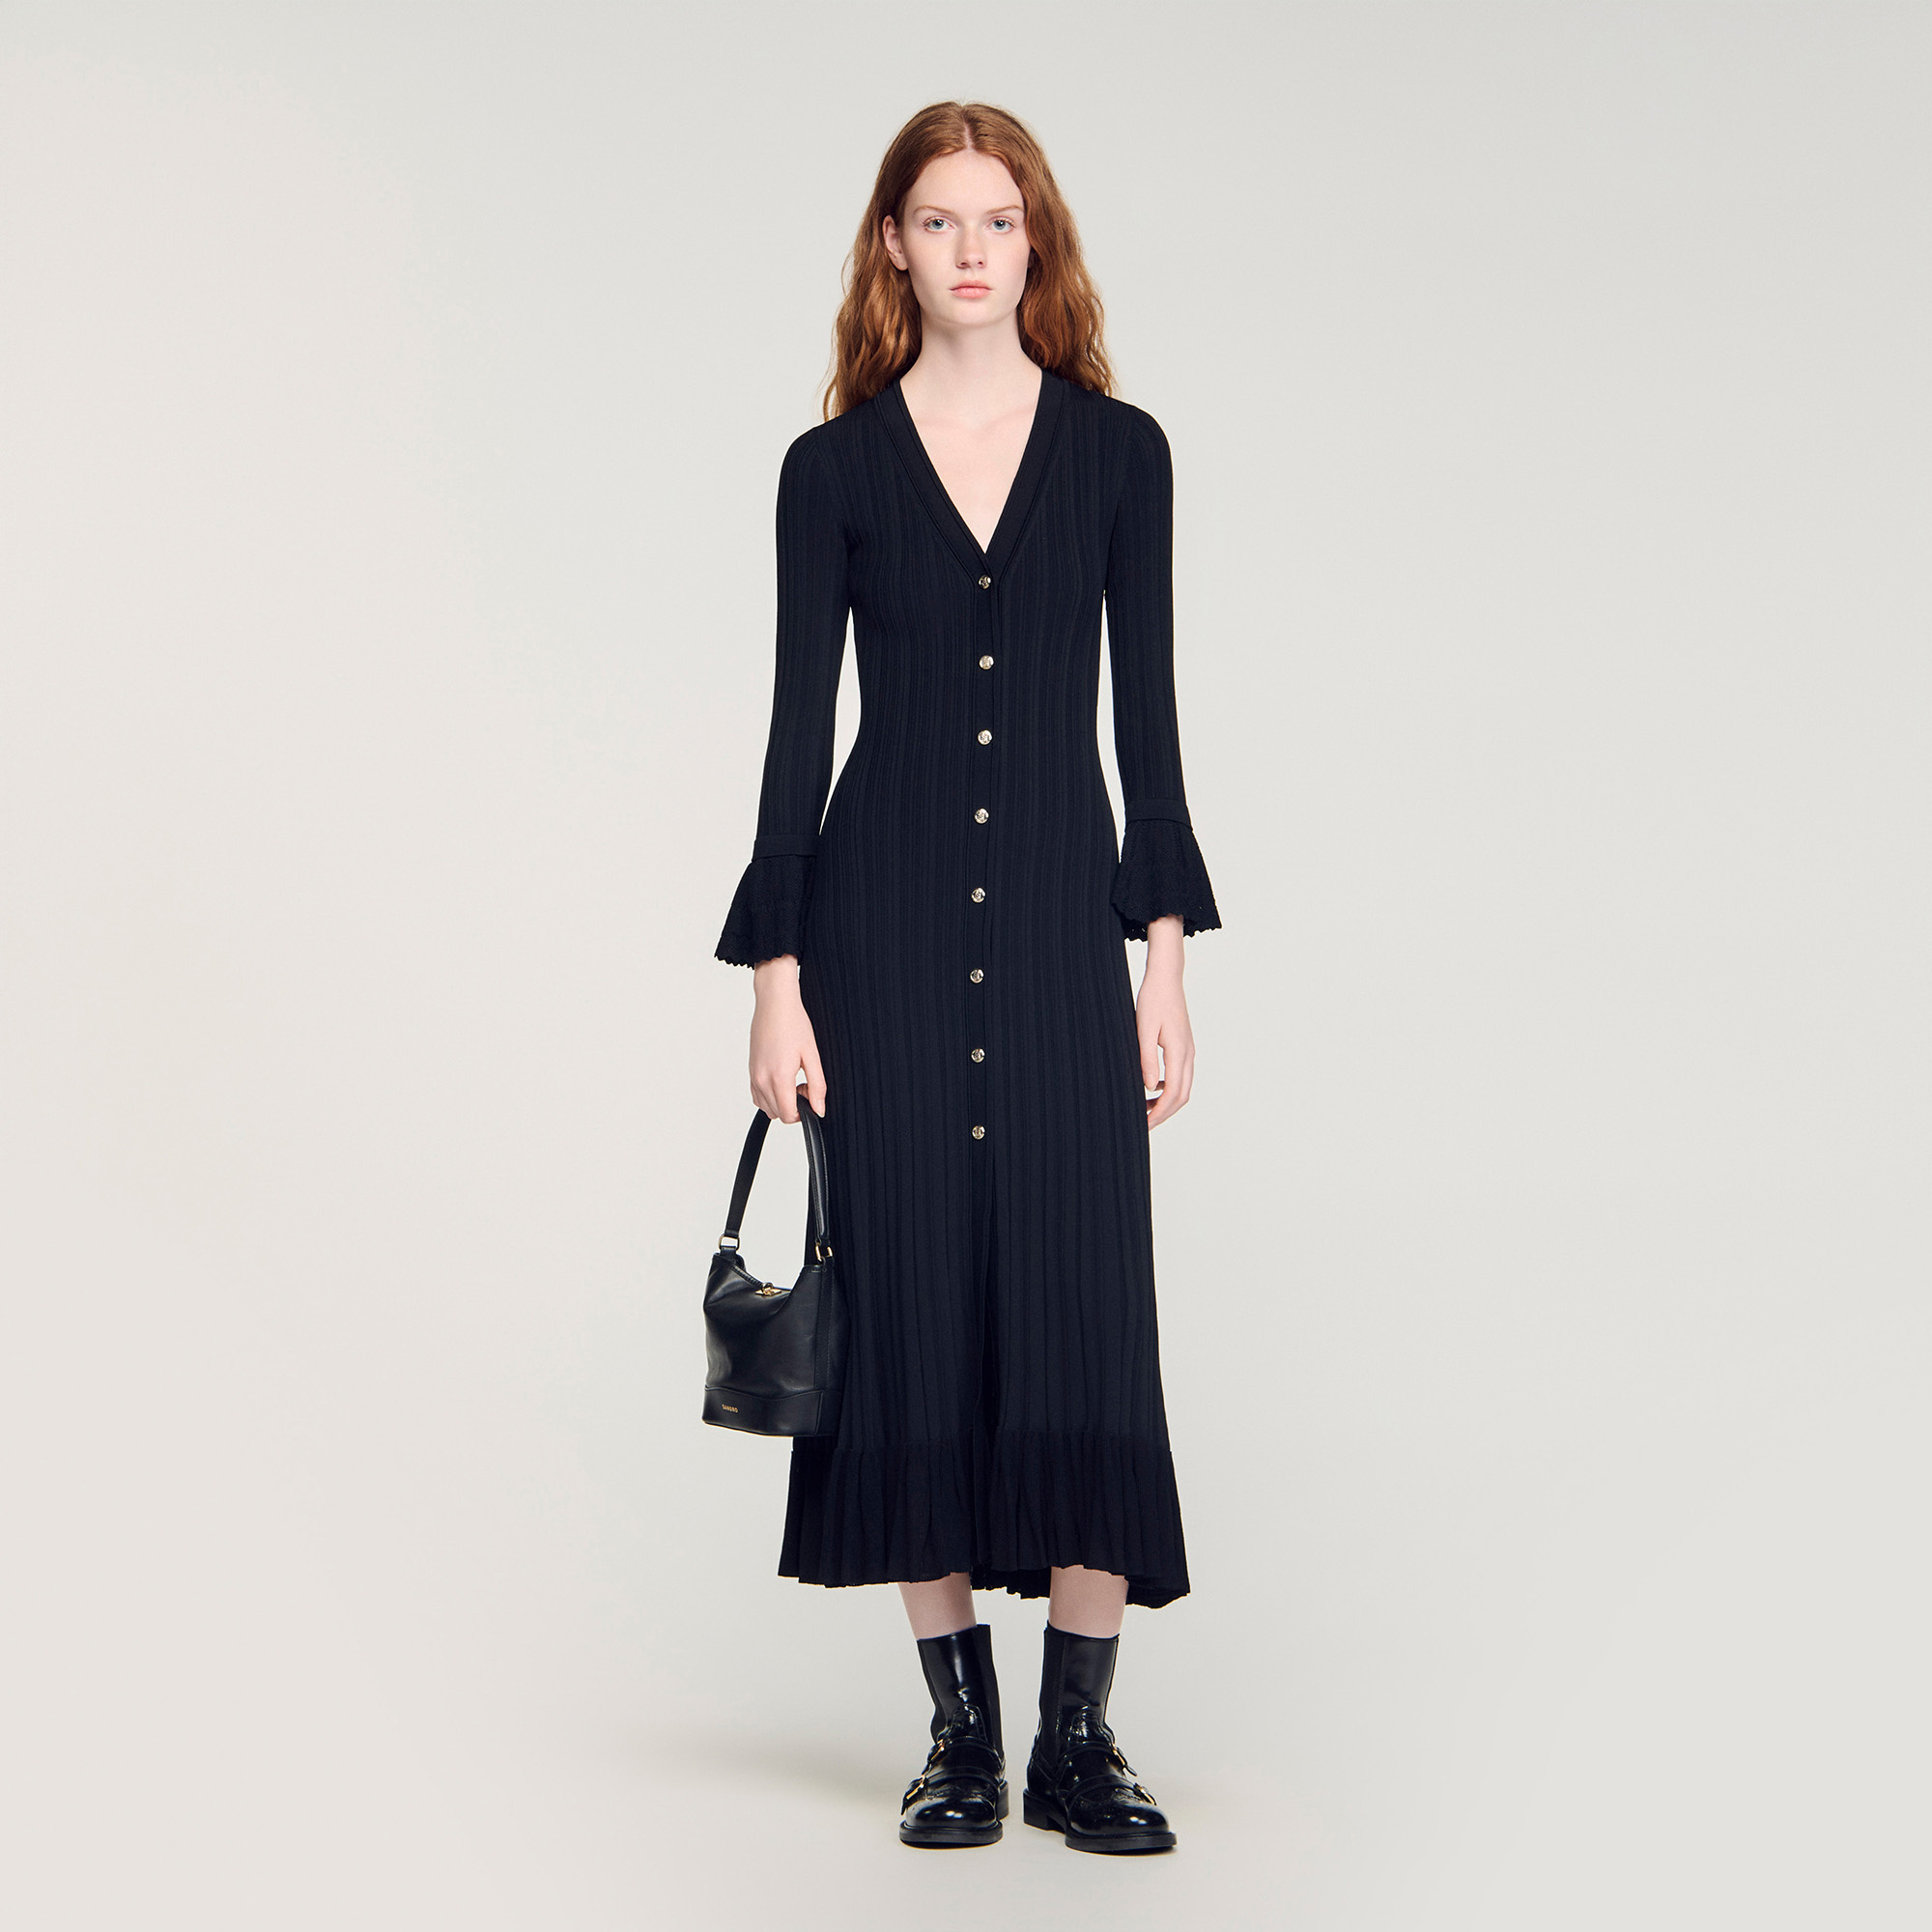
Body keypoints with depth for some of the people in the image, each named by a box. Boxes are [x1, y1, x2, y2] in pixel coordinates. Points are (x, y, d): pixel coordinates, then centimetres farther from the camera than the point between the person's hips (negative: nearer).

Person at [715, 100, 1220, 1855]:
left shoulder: (1119, 451, 5)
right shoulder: (834, 468, 3)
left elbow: (1146, 712, 5)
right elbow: (801, 723, 1)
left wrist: (1166, 952, -1)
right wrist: (776, 978, -4)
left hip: (1064, 915, 0)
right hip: (887, 916, 0)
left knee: (1086, 1311, -2)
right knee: (915, 1307, 3)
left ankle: (1080, 1739, 8)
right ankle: (962, 1730, 15)